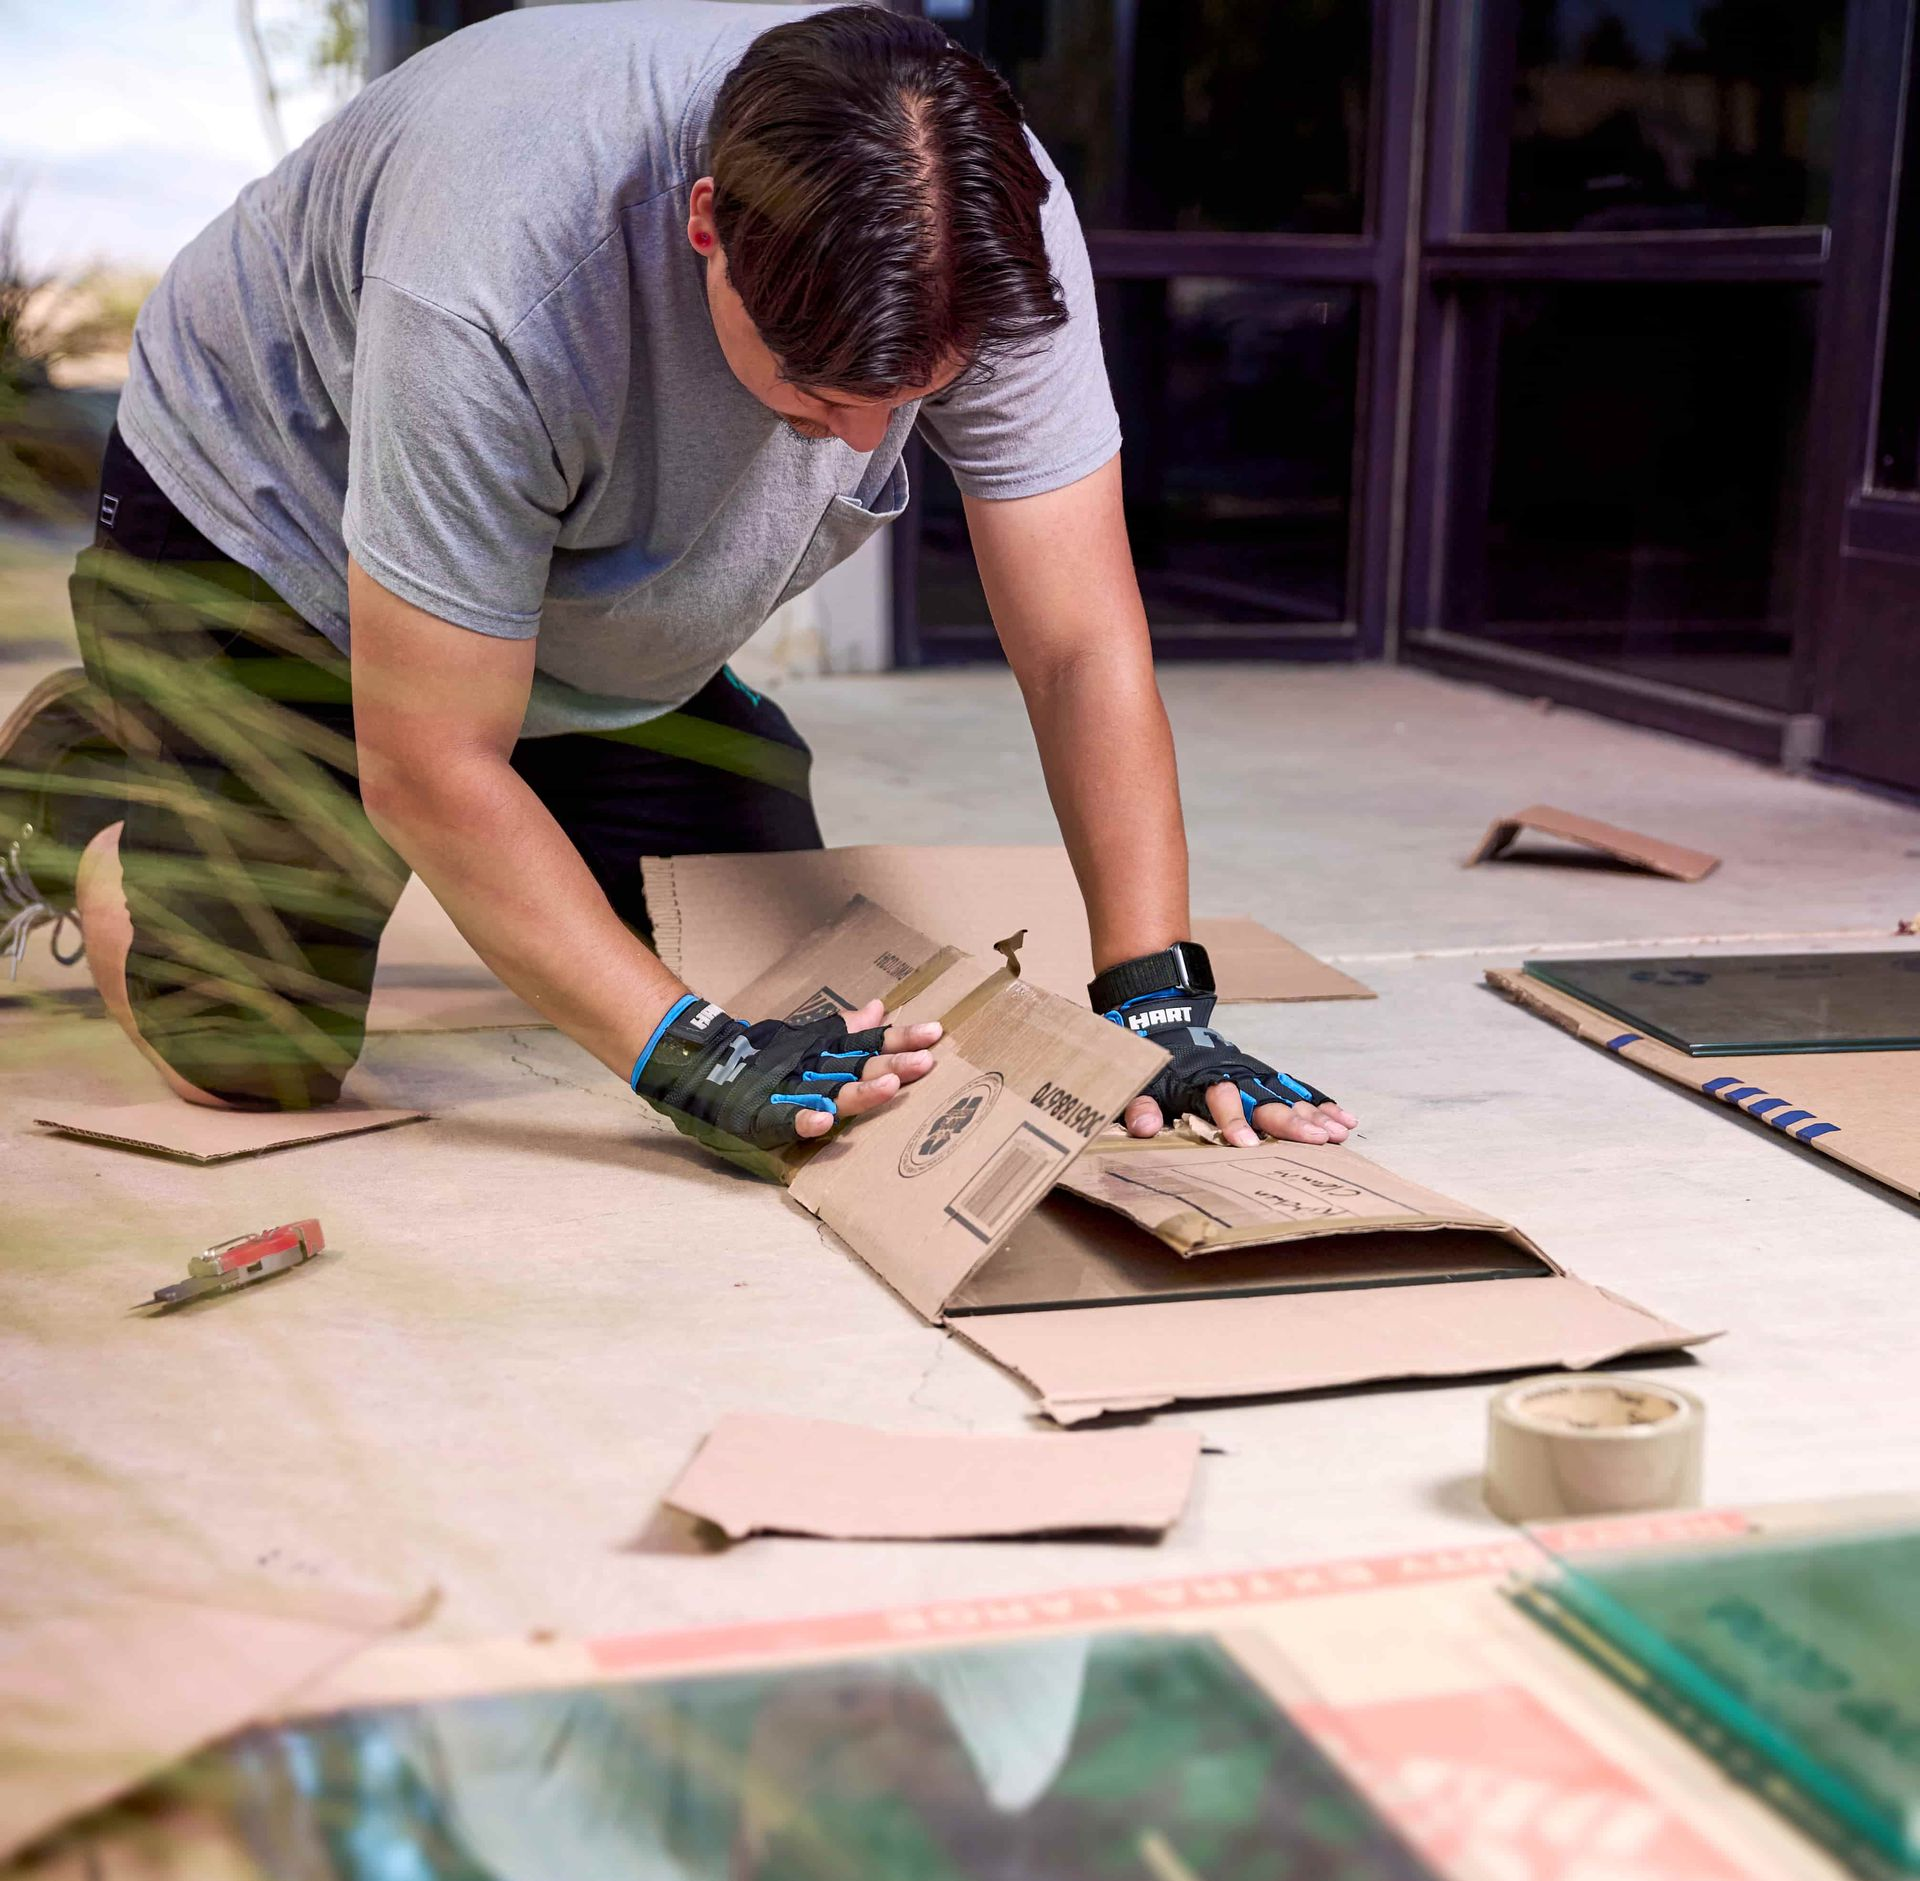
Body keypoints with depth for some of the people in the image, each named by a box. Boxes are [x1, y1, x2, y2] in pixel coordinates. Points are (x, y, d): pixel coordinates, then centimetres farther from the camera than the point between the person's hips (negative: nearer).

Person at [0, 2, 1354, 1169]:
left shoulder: (992, 227, -30)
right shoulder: (495, 282, -43)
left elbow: (1083, 645, -26)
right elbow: (430, 768, -35)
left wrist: (1155, 1001, -34)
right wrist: (688, 1053, -40)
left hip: (610, 622, 5)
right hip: (267, 527, -5)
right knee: (260, 1062, -15)